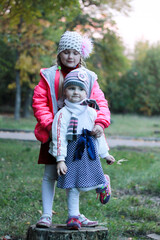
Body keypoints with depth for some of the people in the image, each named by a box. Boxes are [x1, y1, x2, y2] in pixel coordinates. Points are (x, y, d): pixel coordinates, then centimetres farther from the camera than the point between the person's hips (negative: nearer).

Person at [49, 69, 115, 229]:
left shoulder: (91, 112, 6)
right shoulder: (63, 114, -5)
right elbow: (59, 138, -8)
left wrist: (105, 154, 17)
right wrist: (60, 159, -13)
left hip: (89, 153, 2)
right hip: (72, 154, -1)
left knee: (86, 185, -3)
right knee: (72, 187, 0)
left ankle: (103, 183, 30)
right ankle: (73, 216, 13)